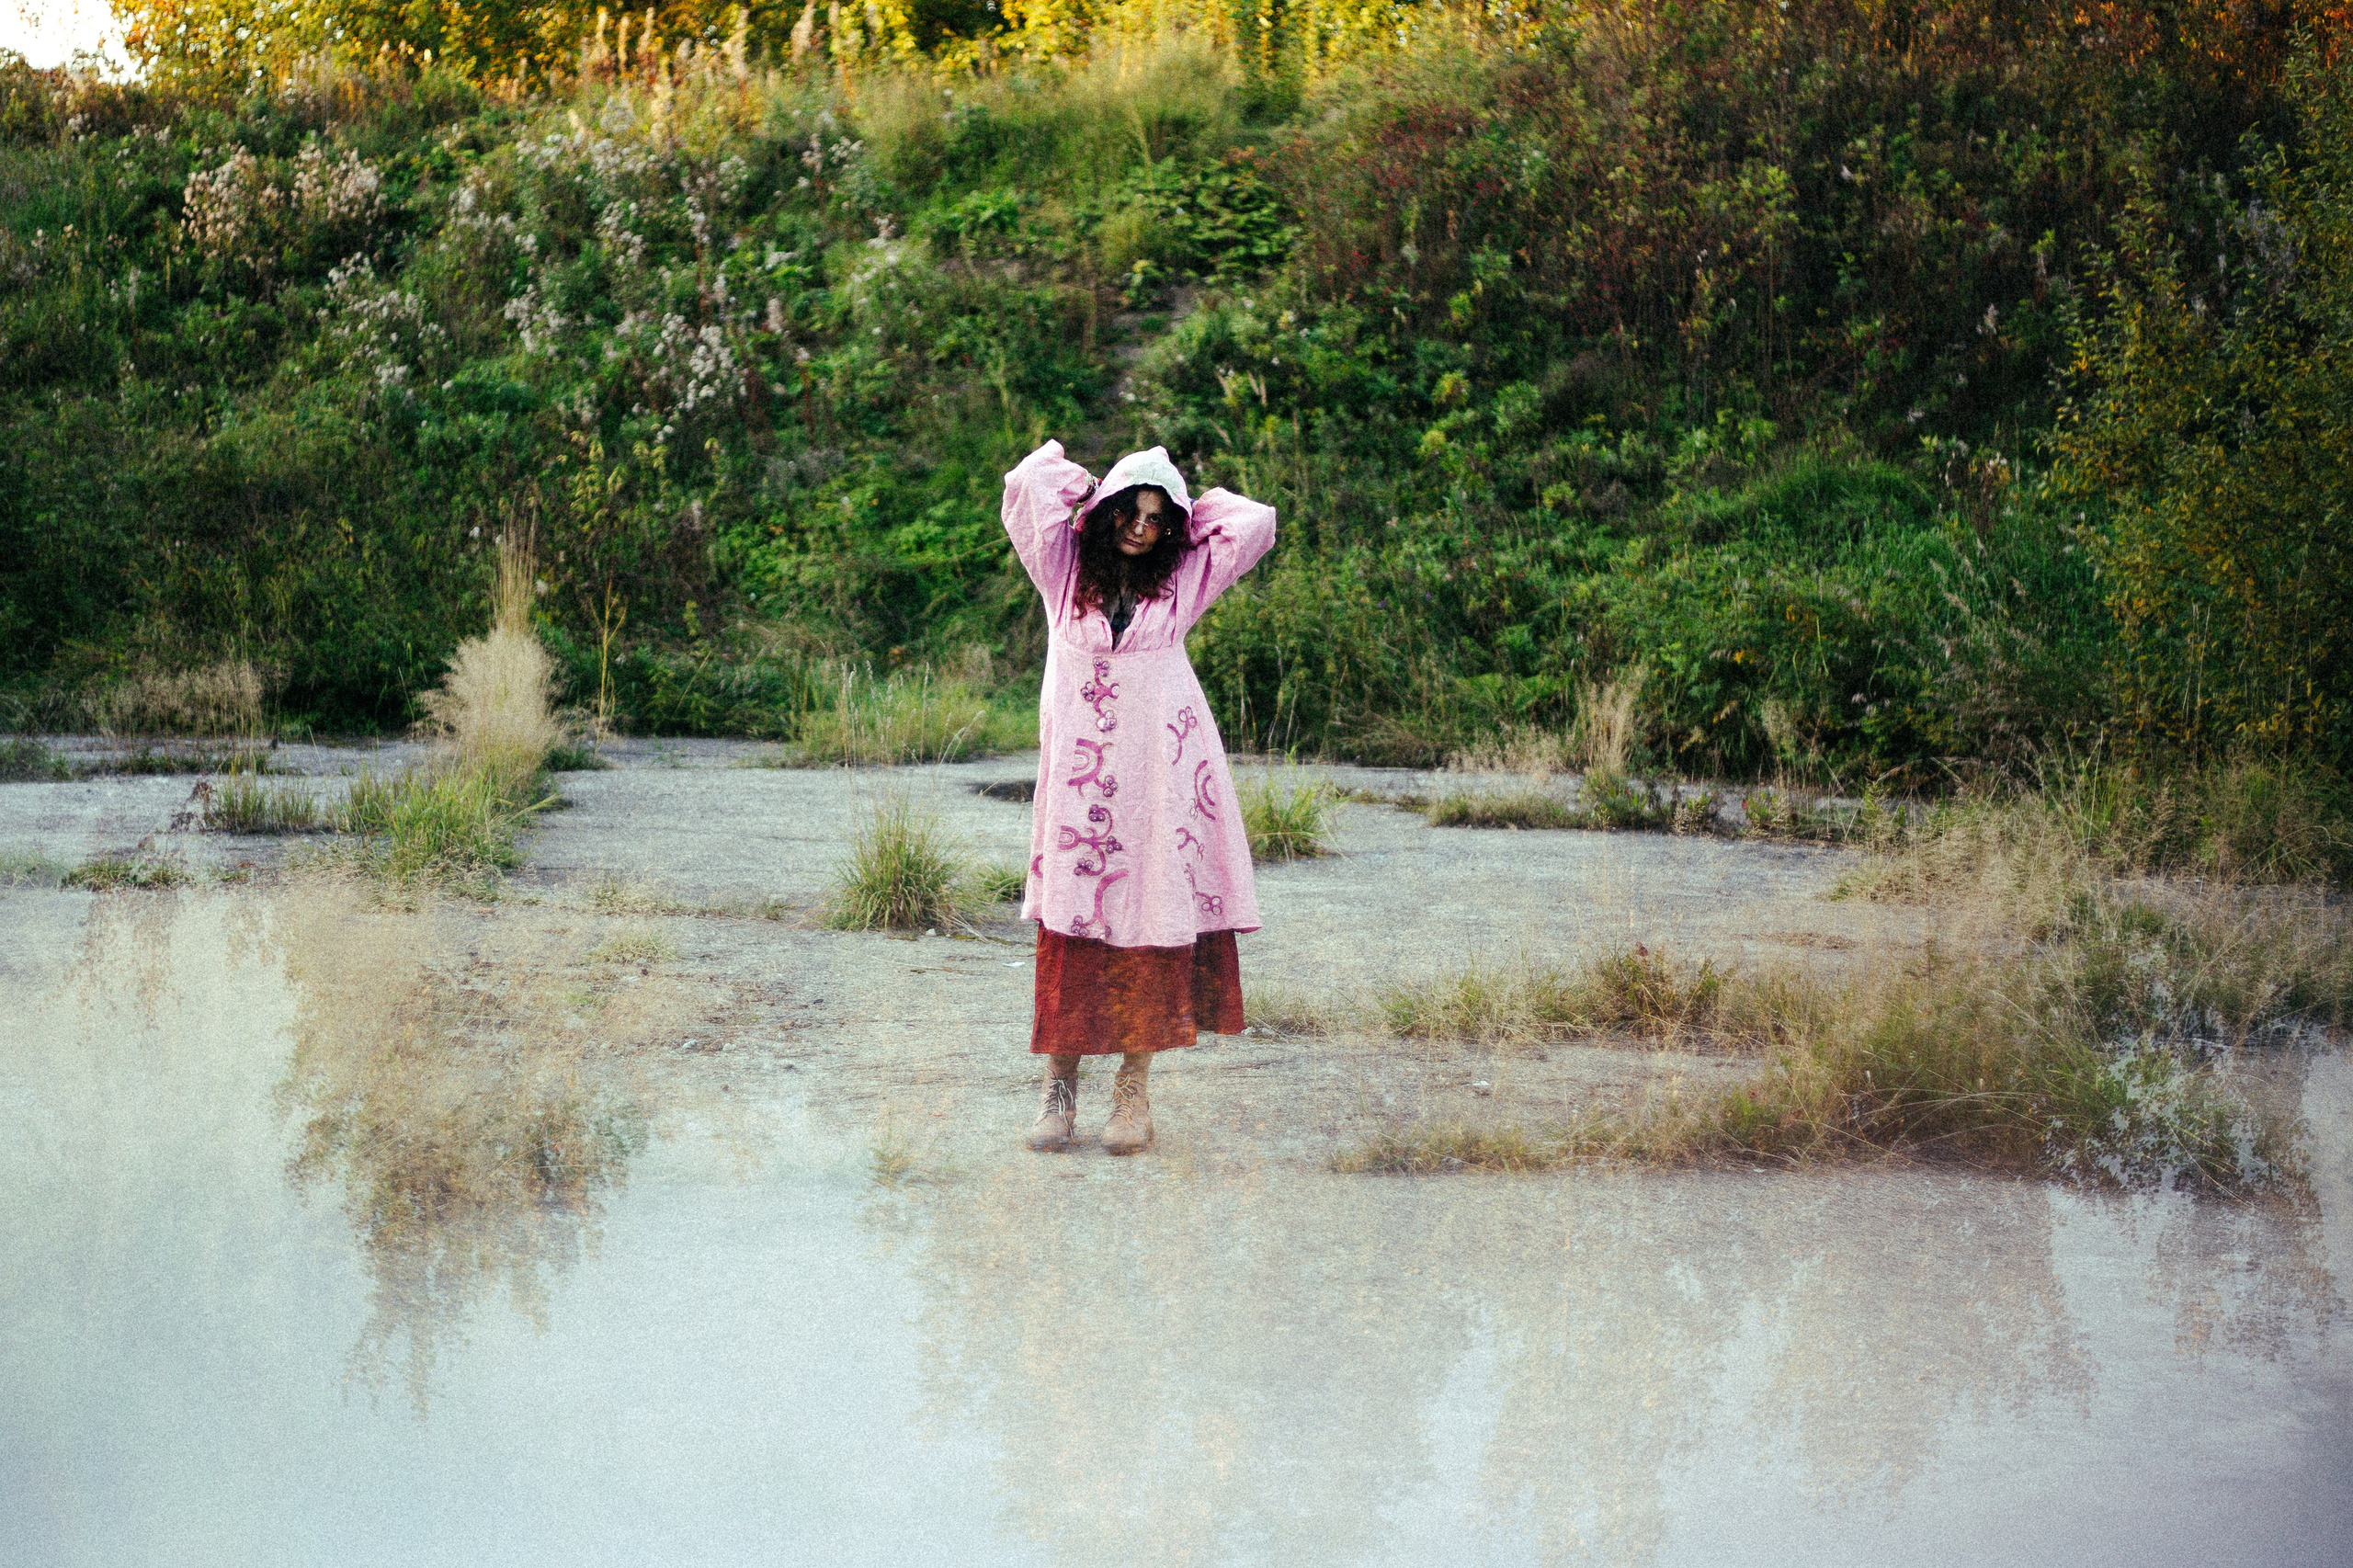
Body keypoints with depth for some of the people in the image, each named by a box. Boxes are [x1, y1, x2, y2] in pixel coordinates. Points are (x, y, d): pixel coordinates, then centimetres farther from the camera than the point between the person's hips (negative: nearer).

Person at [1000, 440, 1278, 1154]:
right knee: (1069, 932, -4)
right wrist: (1092, 491, 15)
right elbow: (1028, 484, 0)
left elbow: (1254, 521, 10)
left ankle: (1133, 1093, 3)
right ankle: (1060, 1088, 1)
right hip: (1079, 776, -1)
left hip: (1159, 774, 1)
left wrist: (1180, 513, 17)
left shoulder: (1180, 581, 11)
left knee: (1151, 925, -1)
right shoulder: (1065, 570, 9)